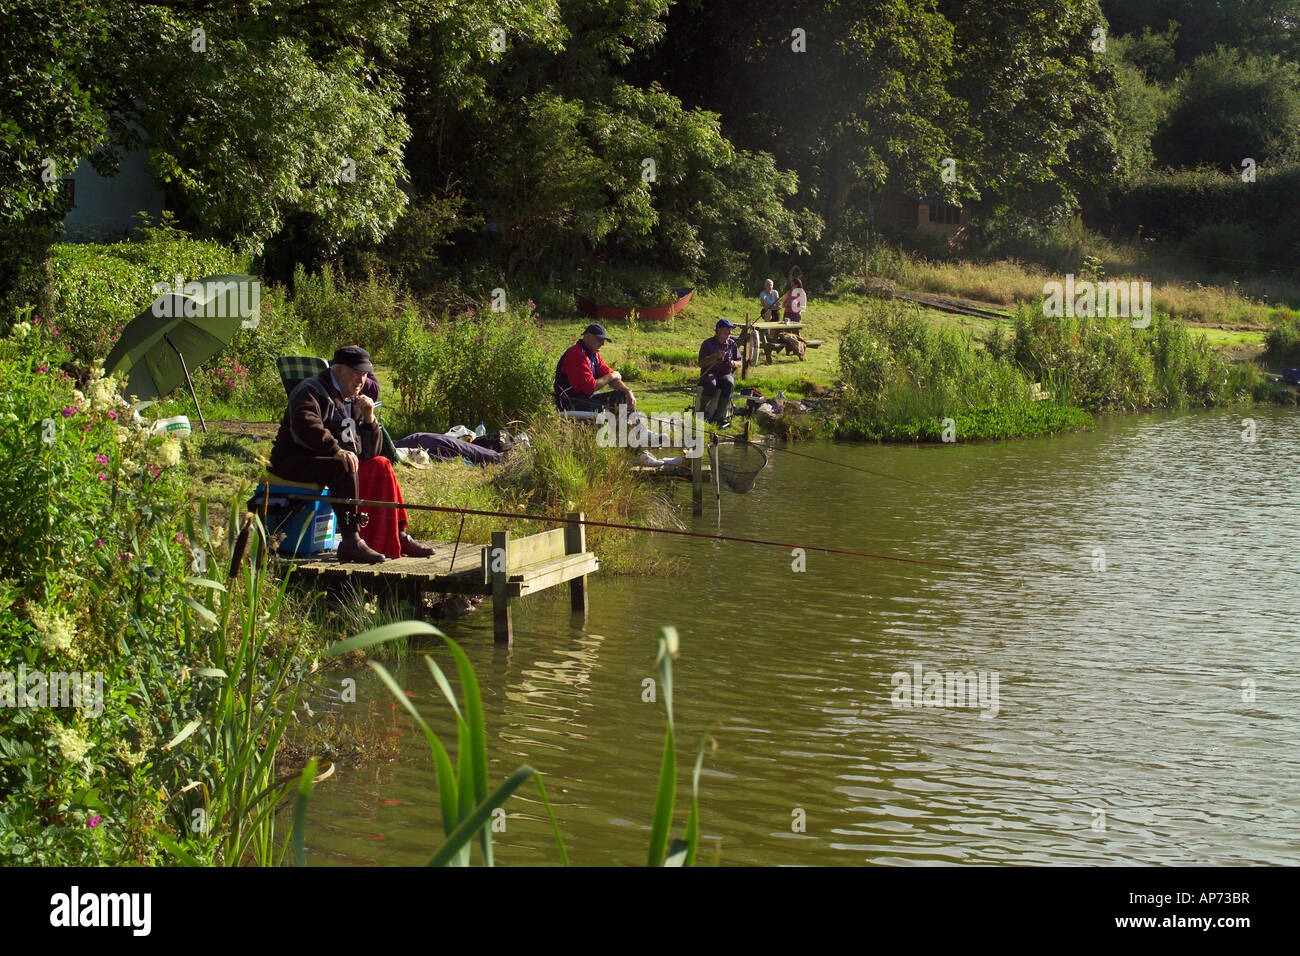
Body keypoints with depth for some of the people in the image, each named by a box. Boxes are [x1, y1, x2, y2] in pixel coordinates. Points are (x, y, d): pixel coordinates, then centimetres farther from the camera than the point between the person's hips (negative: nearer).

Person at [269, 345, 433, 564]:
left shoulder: (353, 401, 19)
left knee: (380, 466, -5)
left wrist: (369, 419, -2)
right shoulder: (311, 392, -9)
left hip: (334, 460, 9)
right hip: (295, 462, -9)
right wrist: (336, 450, -42)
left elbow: (370, 452, 15)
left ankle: (397, 536, -5)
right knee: (344, 469, -34)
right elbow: (306, 426, -32)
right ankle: (350, 542, -40)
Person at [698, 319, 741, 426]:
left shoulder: (732, 344, 12)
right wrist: (716, 356, -17)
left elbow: (739, 363, 15)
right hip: (709, 373, -2)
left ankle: (718, 416, -30)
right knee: (711, 385, -38)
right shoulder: (707, 343, 2)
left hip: (726, 373, 2)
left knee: (729, 384, -34)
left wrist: (734, 363, -9)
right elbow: (701, 364, -4)